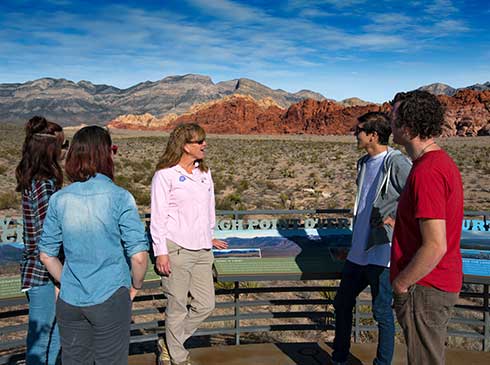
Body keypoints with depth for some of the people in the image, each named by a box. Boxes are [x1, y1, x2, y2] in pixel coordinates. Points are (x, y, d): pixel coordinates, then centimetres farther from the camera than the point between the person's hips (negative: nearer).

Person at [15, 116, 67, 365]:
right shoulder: (44, 185, -21)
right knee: (44, 340, 5)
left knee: (43, 336, 21)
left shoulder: (31, 181, 7)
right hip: (43, 275, -9)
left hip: (33, 270, 9)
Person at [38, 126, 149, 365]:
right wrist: (136, 285, 2)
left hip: (69, 301, 4)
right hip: (110, 299, -3)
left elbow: (46, 255, 4)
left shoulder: (59, 199, -2)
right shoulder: (119, 197, -14)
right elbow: (138, 256, -16)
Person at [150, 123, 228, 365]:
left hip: (201, 250, 7)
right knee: (177, 308, 3)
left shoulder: (204, 172, 14)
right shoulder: (165, 175, -6)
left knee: (206, 305, 8)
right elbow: (158, 216, -7)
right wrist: (161, 252, -11)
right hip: (176, 250, -7)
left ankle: (169, 345, 27)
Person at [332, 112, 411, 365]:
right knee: (342, 304, 17)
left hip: (382, 252, -9)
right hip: (359, 251, 9)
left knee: (382, 312, 5)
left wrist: (398, 220, -15)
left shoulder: (396, 163, -15)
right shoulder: (364, 163, 12)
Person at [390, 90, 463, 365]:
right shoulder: (443, 161, 8)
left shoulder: (427, 173, -25)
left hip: (425, 288, -10)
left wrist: (399, 284, -16)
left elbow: (435, 247, -28)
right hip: (444, 281, 10)